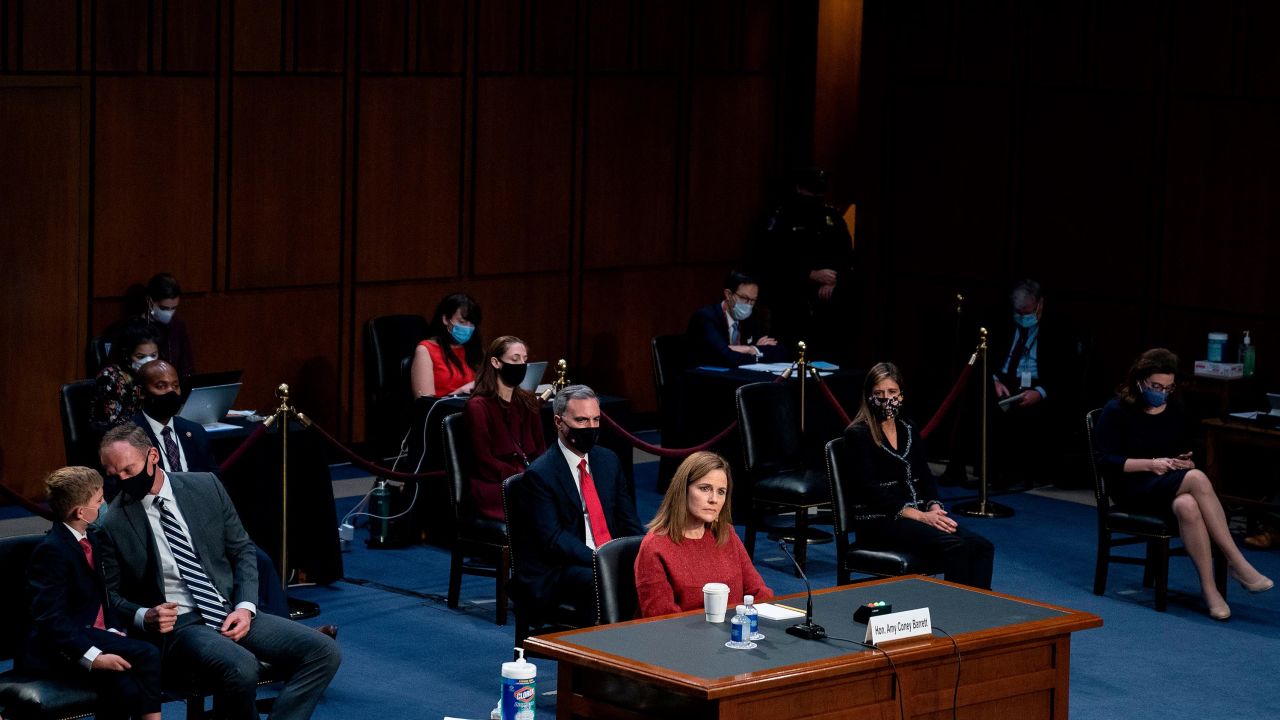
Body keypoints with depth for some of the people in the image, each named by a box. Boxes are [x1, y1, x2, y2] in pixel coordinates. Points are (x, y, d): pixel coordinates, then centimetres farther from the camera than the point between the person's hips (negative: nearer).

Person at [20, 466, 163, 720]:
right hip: (60, 649, -8)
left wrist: (113, 630, 0)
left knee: (125, 687, -21)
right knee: (147, 656, -24)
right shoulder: (52, 550, -15)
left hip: (92, 634, 8)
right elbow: (51, 618, -21)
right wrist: (93, 658, -29)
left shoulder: (90, 538, 12)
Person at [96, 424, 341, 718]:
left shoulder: (206, 487, 4)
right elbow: (111, 595, 6)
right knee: (240, 667, -36)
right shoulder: (112, 525, -4)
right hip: (176, 625, -5)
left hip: (231, 614, 5)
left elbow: (242, 550, 11)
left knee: (324, 652, -15)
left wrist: (245, 607, -5)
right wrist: (143, 617, -15)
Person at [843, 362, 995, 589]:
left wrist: (934, 508, -8)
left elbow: (925, 476, 15)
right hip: (878, 520, -7)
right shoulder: (858, 434, -4)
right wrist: (919, 516, -19)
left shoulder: (908, 430, 18)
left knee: (982, 547, -19)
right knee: (954, 545, -31)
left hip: (919, 513, 7)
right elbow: (869, 489, -13)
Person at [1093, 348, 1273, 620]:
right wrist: (1150, 464, -18)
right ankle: (1237, 564, -35)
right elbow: (1105, 460, -8)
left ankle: (1209, 587, -38)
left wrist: (1186, 463, -2)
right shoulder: (1116, 411, -1)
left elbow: (1190, 452, 24)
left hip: (1172, 489, 4)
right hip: (1133, 489, -4)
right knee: (1197, 479, -35)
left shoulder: (1177, 411, 14)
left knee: (1187, 506, -38)